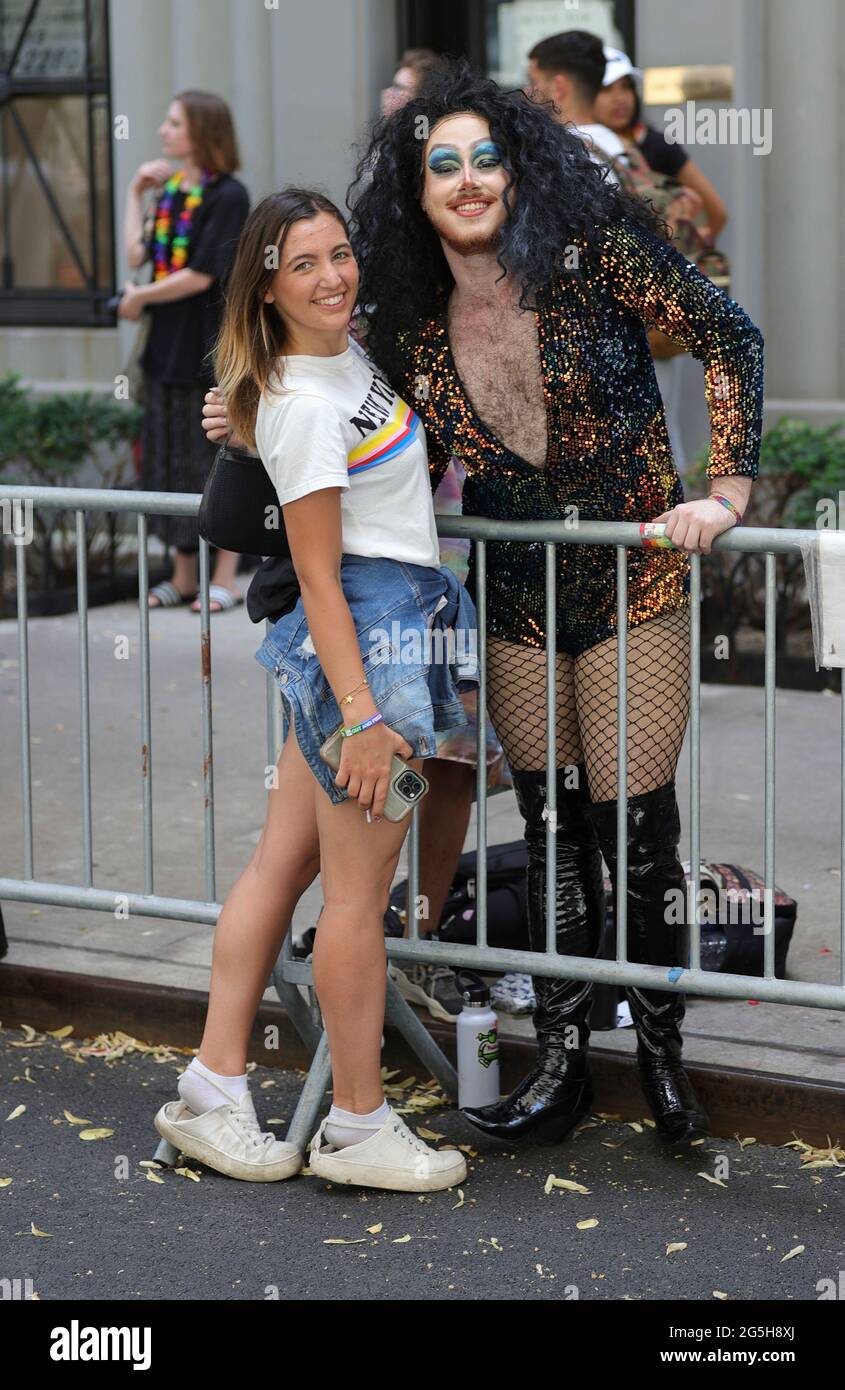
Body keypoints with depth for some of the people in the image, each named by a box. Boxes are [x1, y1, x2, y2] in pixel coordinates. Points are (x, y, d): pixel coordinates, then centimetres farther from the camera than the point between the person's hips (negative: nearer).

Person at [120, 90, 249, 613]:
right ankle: (185, 573, 20)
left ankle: (225, 578, 6)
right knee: (172, 456, 11)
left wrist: (140, 297, -7)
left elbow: (201, 275, -17)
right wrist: (136, 194, 3)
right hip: (168, 344, 8)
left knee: (218, 455, -1)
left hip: (212, 347, -8)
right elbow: (137, 256, 3)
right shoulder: (168, 190, 11)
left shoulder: (227, 196, -12)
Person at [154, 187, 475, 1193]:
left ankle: (213, 1092, 16)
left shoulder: (346, 354, 9)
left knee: (282, 863, 10)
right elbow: (319, 575, -19)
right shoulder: (305, 409, -18)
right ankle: (358, 1128, 9)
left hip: (390, 625, 10)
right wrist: (363, 715, -21)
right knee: (358, 890, -1)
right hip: (367, 633, -10)